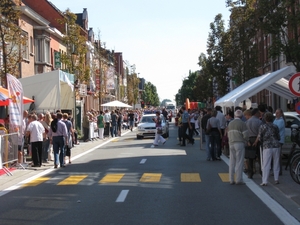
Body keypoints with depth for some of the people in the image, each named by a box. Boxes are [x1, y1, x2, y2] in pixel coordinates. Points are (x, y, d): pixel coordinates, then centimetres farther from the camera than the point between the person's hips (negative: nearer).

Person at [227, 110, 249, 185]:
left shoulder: (230, 123, 11)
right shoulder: (242, 123, -8)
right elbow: (245, 135, -12)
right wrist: (245, 142, 4)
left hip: (231, 144, 6)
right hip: (239, 144, -6)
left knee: (232, 162, 9)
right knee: (239, 162, -2)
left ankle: (231, 179, 11)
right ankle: (238, 179, -2)